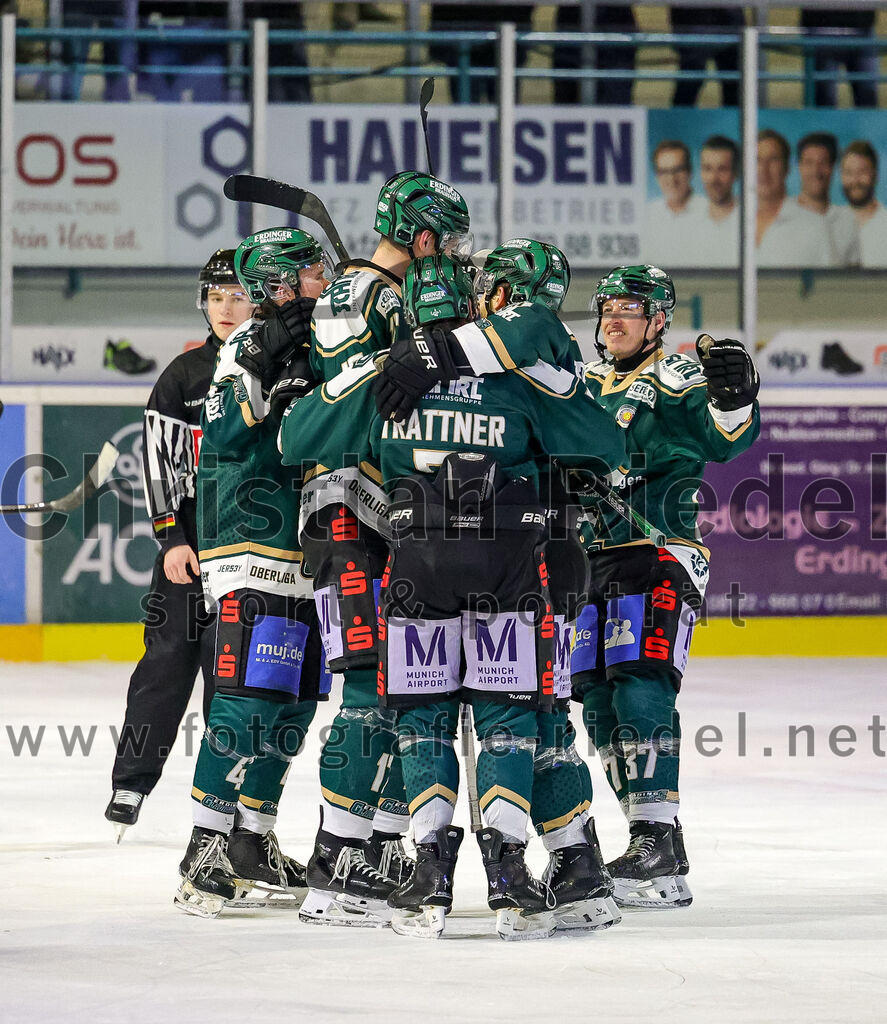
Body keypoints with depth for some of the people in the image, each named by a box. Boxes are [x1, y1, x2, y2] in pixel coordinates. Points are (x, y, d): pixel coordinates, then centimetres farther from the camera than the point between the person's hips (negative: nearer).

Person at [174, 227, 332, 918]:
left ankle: (251, 846, 15)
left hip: (308, 562, 9)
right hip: (253, 555, -9)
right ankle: (205, 854, -15)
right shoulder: (251, 345, -7)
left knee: (292, 705, 8)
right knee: (249, 699, -16)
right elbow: (224, 430, -21)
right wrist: (259, 366, -32)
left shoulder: (314, 350, 19)